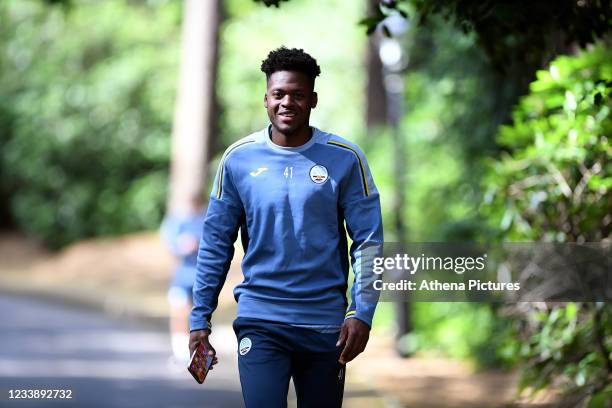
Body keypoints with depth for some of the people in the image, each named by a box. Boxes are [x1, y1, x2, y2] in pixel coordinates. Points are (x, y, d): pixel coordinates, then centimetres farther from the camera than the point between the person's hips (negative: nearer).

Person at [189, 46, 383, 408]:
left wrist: (362, 314, -11)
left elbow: (368, 240, -2)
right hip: (259, 320, 0)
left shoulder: (345, 159, -2)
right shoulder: (238, 158, 1)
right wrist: (200, 317, 1)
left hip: (326, 323, 1)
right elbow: (216, 242, 4)